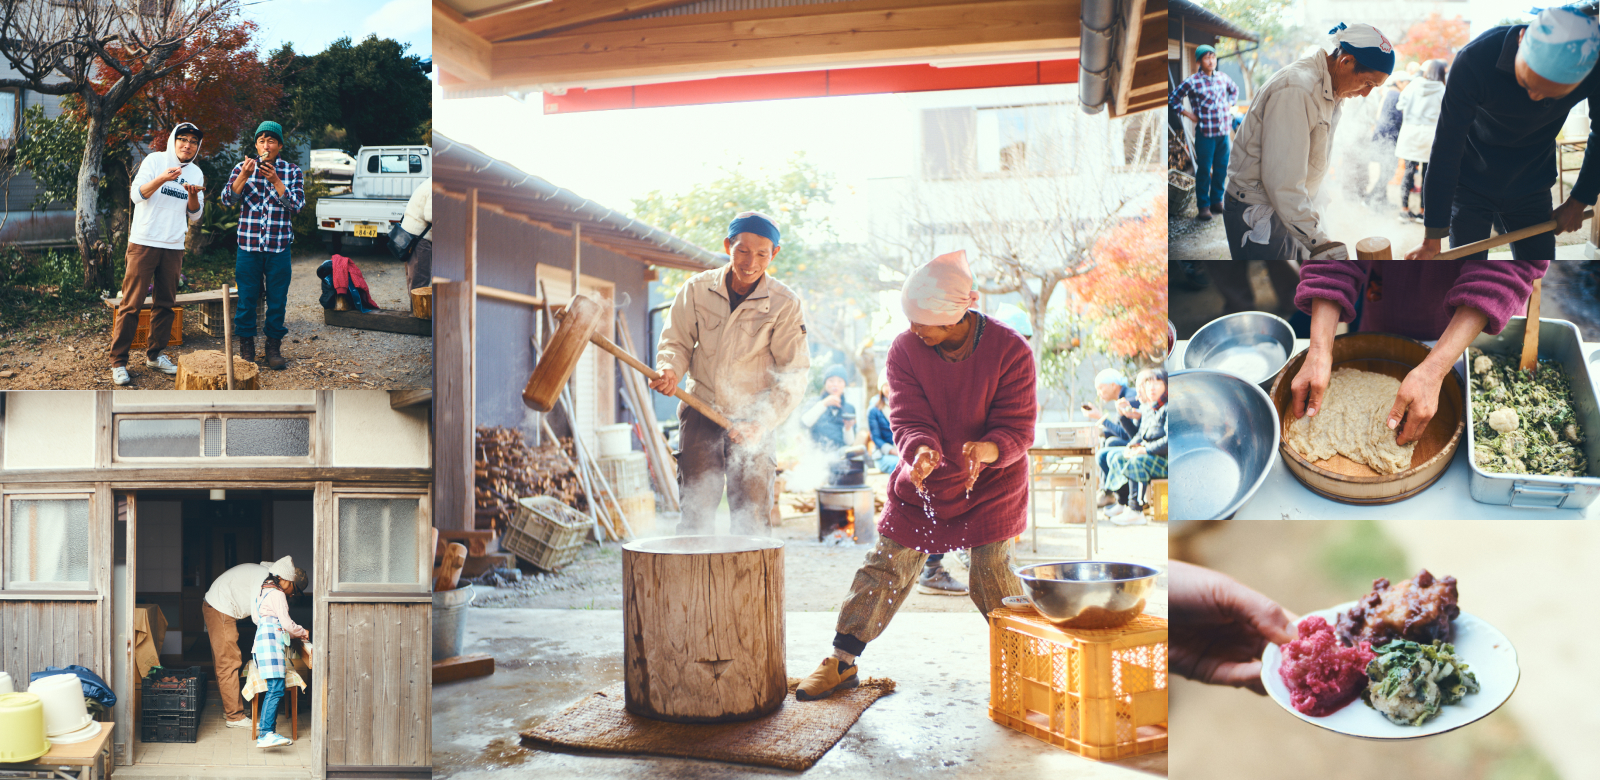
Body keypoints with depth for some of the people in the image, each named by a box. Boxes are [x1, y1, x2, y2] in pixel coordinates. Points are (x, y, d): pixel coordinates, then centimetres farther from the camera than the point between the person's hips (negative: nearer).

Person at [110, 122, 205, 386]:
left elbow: (194, 215, 10)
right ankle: (118, 362, -1)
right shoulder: (155, 160, 0)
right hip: (144, 242, -4)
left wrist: (193, 196, -10)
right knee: (132, 303, -5)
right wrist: (161, 179, -25)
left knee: (165, 303, 8)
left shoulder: (196, 173, 12)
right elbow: (137, 194, -9)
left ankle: (154, 354, 20)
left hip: (174, 247, 4)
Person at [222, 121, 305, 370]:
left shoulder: (292, 171, 4)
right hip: (248, 246, 0)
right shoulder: (242, 168, 5)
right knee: (246, 298, 6)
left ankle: (274, 346, 17)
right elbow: (227, 199, -4)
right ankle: (246, 345, 19)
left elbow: (297, 204, -7)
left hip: (279, 247, 0)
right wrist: (244, 175, -18)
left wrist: (275, 180, -18)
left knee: (277, 299, 5)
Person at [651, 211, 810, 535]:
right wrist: (671, 370, -16)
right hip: (701, 411, 1)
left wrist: (764, 422, -18)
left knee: (753, 517, -3)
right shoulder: (696, 289, -2)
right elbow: (676, 342, 8)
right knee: (696, 511, -1)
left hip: (752, 420, -1)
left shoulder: (786, 303, -8)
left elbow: (793, 374, -6)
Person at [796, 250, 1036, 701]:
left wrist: (986, 450, -39)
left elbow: (1017, 427, -17)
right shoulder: (905, 350, -13)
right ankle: (842, 662, 12)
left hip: (992, 483, -2)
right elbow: (909, 419, -15)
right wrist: (922, 450, -39)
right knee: (887, 565, 1)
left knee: (992, 574, -5)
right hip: (923, 480, 2)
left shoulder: (1010, 351, -18)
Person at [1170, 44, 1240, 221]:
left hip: (1224, 132, 5)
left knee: (1221, 169, 9)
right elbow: (1173, 99, -1)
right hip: (1205, 133, -5)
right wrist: (1189, 114, -4)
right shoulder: (1192, 82, -8)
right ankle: (1203, 206, 7)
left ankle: (1216, 201, 23)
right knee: (1204, 171, -1)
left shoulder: (1223, 78, 8)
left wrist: (1229, 105, 14)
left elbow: (1234, 89, 28)